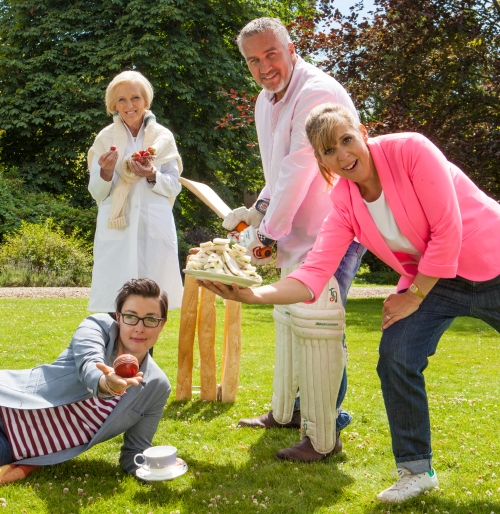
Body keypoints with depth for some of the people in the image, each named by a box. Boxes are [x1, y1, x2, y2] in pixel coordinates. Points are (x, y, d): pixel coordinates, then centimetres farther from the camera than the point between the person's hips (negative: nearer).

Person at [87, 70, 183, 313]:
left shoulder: (163, 137, 7)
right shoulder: (105, 138, 7)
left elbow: (174, 187, 6)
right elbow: (96, 192, 5)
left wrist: (152, 176, -13)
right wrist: (106, 172, -15)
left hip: (155, 228, 0)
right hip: (116, 230, 0)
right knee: (116, 304, -3)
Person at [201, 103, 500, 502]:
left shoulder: (410, 150, -23)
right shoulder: (344, 204, -10)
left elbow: (447, 231, -22)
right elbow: (314, 275, -20)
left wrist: (413, 297, -15)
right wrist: (252, 294, -35)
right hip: (432, 280, 4)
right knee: (396, 360, -12)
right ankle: (416, 470, 8)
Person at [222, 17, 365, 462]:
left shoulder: (317, 93, -20)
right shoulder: (267, 101, 12)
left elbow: (298, 171, -23)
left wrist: (268, 232, -17)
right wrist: (258, 211, 4)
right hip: (297, 229, 10)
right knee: (288, 319, 18)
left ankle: (325, 439, 1)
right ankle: (285, 412, 35)